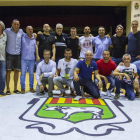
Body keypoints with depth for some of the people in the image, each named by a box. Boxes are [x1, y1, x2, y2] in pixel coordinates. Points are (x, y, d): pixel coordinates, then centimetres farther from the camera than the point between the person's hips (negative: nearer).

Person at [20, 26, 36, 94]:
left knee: (31, 73, 8)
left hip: (32, 59, 2)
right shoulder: (23, 37, 2)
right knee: (23, 73, -1)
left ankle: (31, 87, 17)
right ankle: (22, 88, 8)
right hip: (24, 58, -2)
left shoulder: (34, 38, 9)